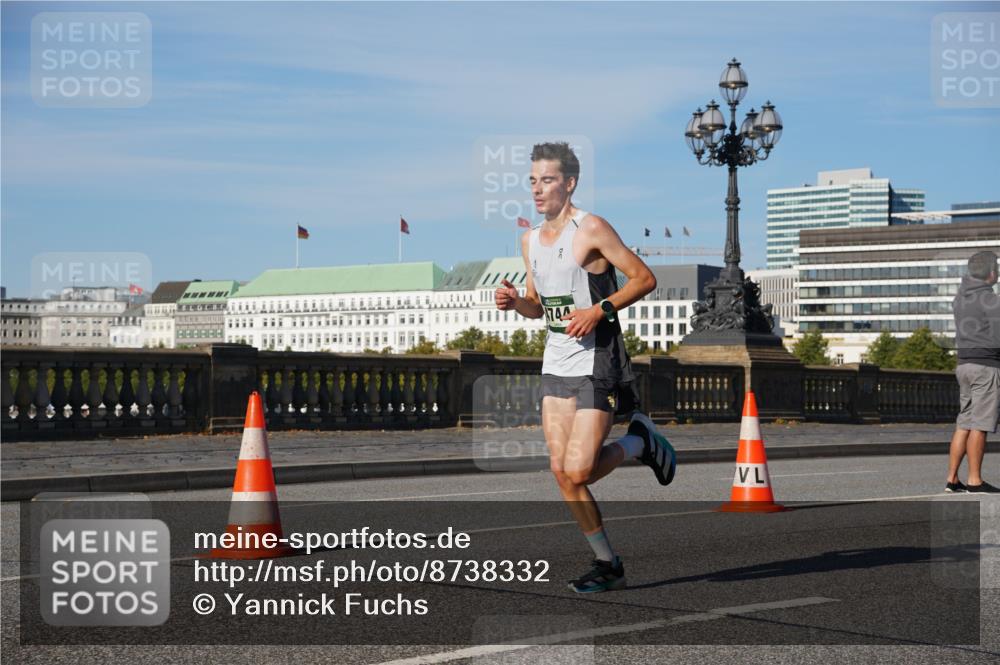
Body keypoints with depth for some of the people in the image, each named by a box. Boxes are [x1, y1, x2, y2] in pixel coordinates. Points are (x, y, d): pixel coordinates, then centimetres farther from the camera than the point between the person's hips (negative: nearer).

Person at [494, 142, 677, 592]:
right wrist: (515, 302, 0)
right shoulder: (529, 240, 12)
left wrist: (600, 311, -20)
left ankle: (639, 442, 16)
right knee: (561, 472, 1)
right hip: (555, 366, 7)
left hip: (596, 365, -7)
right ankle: (607, 564, 13)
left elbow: (644, 279, -9)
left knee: (578, 472, -13)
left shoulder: (591, 229, -10)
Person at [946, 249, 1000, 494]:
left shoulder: (960, 297, 12)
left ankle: (952, 479, 8)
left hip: (965, 364, 8)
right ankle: (975, 480, -3)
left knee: (964, 424, 9)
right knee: (979, 425, -5)